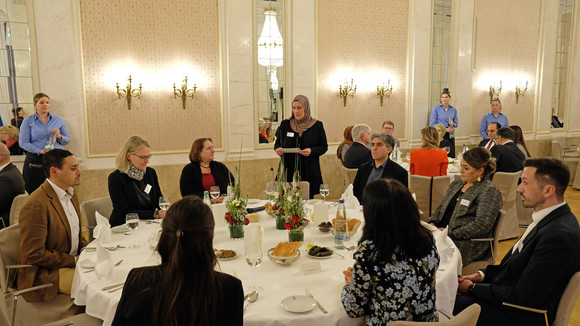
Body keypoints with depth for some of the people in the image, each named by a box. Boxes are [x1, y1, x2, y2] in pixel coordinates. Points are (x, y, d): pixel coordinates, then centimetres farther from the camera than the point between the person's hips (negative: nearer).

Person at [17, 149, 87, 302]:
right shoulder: (35, 205, -21)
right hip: (45, 272, -9)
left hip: (74, 259, 9)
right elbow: (33, 254, -21)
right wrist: (74, 260, -17)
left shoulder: (70, 194, 9)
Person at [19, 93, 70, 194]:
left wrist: (59, 137, -9)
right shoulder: (28, 121, 7)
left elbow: (67, 140, 14)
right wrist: (40, 151, -15)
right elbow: (23, 142, -1)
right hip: (35, 161, -1)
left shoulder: (58, 120, 13)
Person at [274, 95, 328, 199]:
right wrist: (278, 149, -8)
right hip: (288, 171, 1)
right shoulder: (285, 124, 8)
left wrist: (312, 151, -14)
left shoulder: (317, 126, 2)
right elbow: (277, 143, 15)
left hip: (309, 173, -1)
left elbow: (324, 147, 4)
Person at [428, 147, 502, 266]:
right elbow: (441, 208, 24)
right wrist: (433, 223, 3)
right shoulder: (456, 185, 18)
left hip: (467, 245, -7)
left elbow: (481, 226, -16)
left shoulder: (490, 192, -7)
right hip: (440, 235, 7)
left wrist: (450, 232, -16)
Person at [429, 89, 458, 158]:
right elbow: (432, 124, -7)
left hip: (450, 135, 4)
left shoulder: (453, 110, 9)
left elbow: (456, 123, 17)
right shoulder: (436, 109, -3)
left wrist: (452, 124, -7)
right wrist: (445, 129, -15)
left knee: (451, 156, 2)